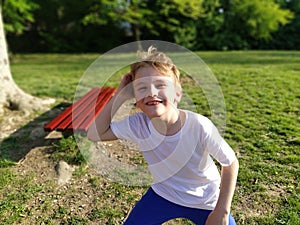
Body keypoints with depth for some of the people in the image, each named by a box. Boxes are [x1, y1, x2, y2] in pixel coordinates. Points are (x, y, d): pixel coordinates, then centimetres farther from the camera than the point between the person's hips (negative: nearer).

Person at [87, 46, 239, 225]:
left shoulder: (199, 126, -32)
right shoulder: (138, 125, -23)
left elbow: (231, 163, -17)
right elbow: (95, 134, -16)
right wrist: (120, 96, -25)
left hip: (204, 203, -1)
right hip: (163, 195, 2)